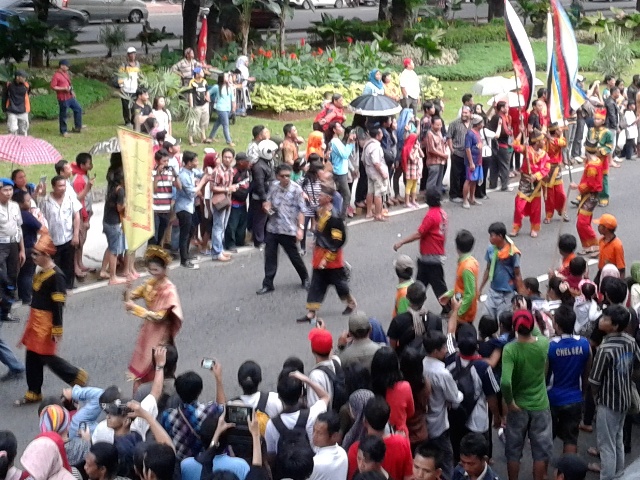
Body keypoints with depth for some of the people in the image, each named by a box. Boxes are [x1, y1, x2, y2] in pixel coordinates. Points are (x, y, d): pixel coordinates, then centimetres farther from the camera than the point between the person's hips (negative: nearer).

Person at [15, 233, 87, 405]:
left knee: (47, 357, -2)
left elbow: (58, 304, -21)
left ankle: (77, 376, 17)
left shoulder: (56, 276, -20)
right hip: (35, 320, 9)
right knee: (32, 357, 12)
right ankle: (33, 393, 23)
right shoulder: (41, 273, 9)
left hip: (46, 323, -9)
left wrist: (57, 329, -20)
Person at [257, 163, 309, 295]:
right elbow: (268, 201, 18)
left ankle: (305, 278, 31)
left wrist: (300, 228, -16)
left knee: (294, 256, 8)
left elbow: (300, 210, -10)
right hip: (273, 228, 4)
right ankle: (268, 284, 12)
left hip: (288, 229, -4)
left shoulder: (296, 189, -10)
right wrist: (267, 206, -5)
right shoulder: (274, 186, 3)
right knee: (269, 256, 4)